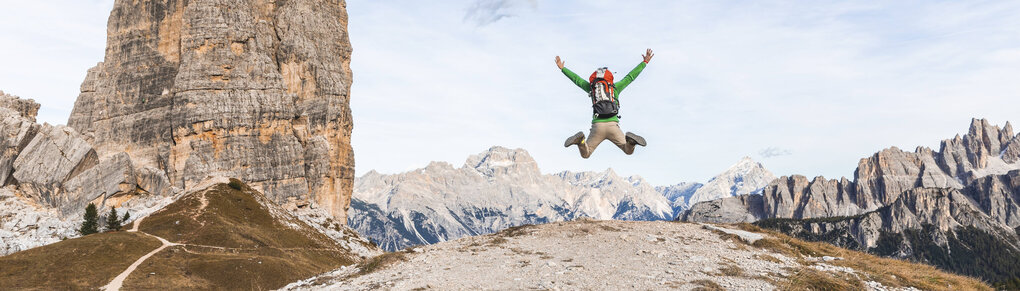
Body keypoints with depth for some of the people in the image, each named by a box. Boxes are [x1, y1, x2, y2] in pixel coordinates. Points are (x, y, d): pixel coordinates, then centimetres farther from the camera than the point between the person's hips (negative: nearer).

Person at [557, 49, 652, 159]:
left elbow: (576, 79, 30)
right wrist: (645, 62, 37)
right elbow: (630, 76, 26)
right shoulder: (615, 87, 18)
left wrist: (562, 68, 44)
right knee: (629, 150, 13)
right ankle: (630, 140, -23)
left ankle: (580, 140, -24)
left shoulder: (592, 87, 19)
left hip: (597, 125, 0)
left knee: (585, 154, 9)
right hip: (613, 125, 0)